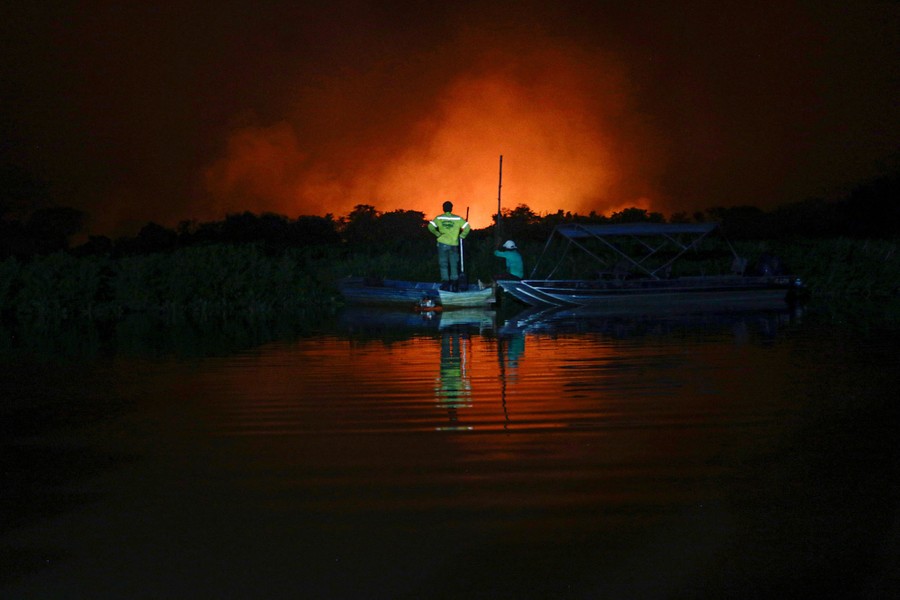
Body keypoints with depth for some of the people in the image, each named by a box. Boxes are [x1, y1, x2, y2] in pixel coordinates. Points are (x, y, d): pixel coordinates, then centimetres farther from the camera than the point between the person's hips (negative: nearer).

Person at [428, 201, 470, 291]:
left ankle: (445, 283, -2)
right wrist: (461, 236, 5)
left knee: (443, 264, 6)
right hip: (454, 245, 1)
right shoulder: (457, 219, -2)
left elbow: (430, 226, -12)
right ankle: (454, 285, 5)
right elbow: (467, 227, -6)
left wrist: (437, 234, -2)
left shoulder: (439, 218, -2)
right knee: (454, 265, 9)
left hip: (442, 244, -1)